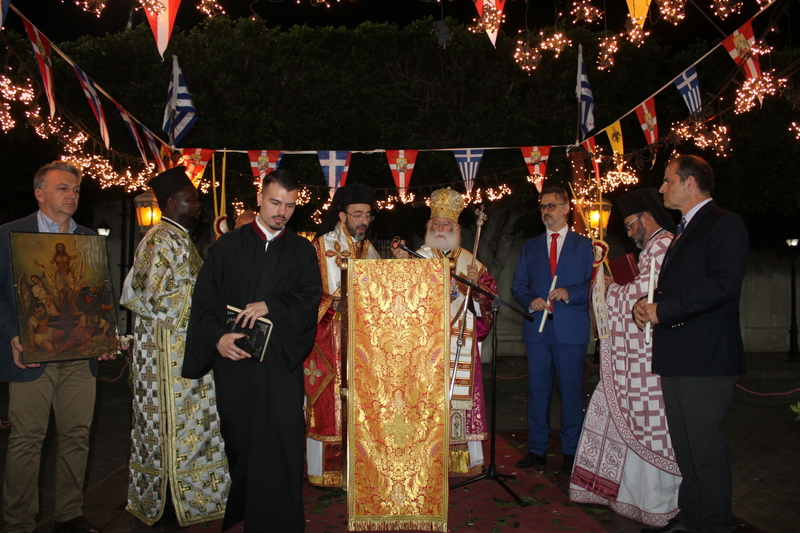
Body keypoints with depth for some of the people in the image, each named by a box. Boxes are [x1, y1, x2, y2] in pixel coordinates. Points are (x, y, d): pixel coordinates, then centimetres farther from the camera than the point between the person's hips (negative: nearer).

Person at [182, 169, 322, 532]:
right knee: (238, 441, 9)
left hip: (281, 361, 0)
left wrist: (271, 306, -17)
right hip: (233, 358, 1)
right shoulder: (228, 246, 8)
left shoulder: (302, 251, 9)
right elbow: (204, 298, 2)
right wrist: (217, 336, -13)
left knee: (279, 444, -3)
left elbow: (310, 297, -3)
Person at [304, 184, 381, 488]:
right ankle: (321, 469, 13)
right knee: (327, 403, -1)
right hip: (328, 335, -5)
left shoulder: (368, 249, 13)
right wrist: (333, 304, -19)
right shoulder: (321, 246, -3)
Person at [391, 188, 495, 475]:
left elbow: (490, 291, 12)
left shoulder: (469, 261, 14)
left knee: (461, 391, 1)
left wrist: (475, 284, -7)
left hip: (462, 340, 2)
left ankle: (464, 456, 11)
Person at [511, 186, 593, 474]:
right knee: (537, 389, 6)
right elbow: (518, 286, 12)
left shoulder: (584, 245, 8)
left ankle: (571, 451, 15)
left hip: (571, 328, -2)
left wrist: (569, 293, -16)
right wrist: (530, 300, -8)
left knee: (571, 390, 3)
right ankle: (537, 449, 15)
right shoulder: (530, 247, 16)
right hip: (537, 326, 3)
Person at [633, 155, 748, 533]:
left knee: (705, 445, -3)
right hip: (675, 356, 9)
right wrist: (647, 304, 4)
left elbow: (723, 285, -21)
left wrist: (663, 309, -17)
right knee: (684, 444, 16)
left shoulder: (725, 224, -8)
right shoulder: (684, 230, 21)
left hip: (705, 357, -9)